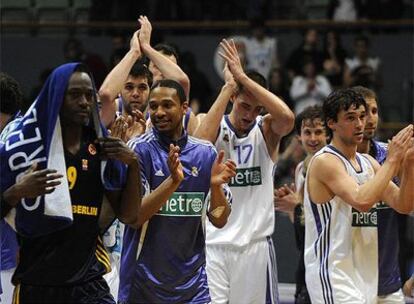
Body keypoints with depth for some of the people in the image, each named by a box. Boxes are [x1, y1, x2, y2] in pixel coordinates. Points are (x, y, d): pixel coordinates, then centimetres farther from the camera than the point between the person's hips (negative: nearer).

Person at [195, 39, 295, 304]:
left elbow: (287, 118, -22)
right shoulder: (216, 127, 0)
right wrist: (229, 85, -22)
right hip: (214, 241, -1)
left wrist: (243, 77, -23)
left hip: (256, 243, 1)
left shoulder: (266, 129, 2)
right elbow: (200, 141, -24)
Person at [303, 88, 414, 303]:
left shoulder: (368, 162, 13)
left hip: (365, 274, 9)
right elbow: (362, 201, -26)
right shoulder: (325, 161, -12)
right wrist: (392, 160, -21)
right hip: (332, 274, -9)